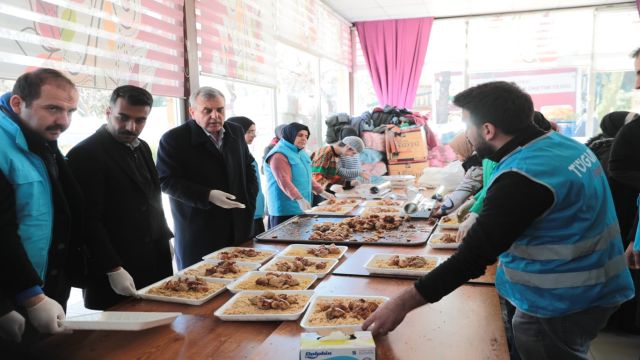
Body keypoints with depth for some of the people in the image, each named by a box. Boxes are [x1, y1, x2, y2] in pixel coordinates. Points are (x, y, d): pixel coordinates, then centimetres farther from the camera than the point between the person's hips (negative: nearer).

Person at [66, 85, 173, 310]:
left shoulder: (142, 148, 11)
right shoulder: (85, 154, -14)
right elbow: (89, 220, -17)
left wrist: (165, 238, 14)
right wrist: (113, 270, -17)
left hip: (154, 264, 7)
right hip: (118, 274, -7)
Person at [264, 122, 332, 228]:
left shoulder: (300, 153, 16)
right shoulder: (279, 156, -14)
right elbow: (284, 182, -25)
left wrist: (321, 192, 21)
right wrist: (299, 199, -34)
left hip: (301, 209, 9)